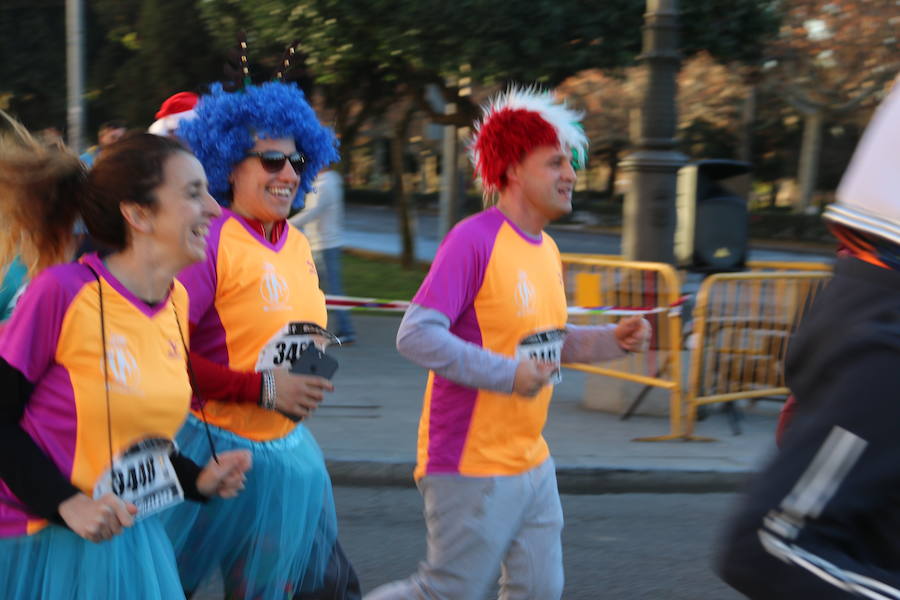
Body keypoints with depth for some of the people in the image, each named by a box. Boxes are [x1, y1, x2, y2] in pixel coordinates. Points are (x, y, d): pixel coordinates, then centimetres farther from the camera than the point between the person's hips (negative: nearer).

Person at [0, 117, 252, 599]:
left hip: (128, 541, 6)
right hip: (41, 545, -6)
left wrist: (196, 479, 2)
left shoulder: (177, 301, 2)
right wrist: (66, 504, -19)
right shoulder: (63, 290, -18)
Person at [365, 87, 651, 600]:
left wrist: (612, 339, 4)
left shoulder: (547, 249, 11)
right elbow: (416, 335, -23)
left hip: (532, 462, 9)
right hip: (472, 466, -8)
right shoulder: (474, 240, -17)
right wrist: (508, 374, -25)